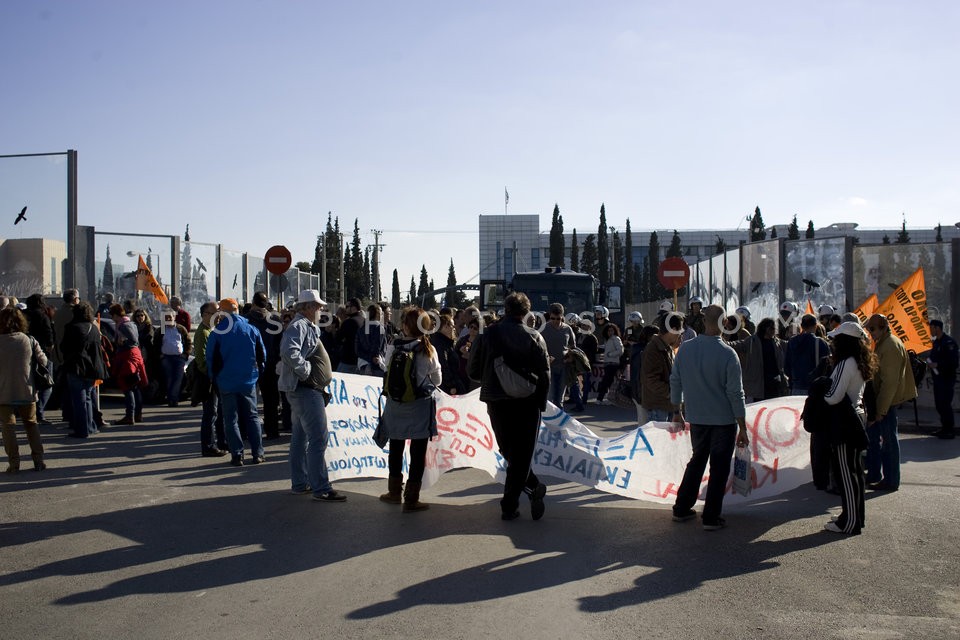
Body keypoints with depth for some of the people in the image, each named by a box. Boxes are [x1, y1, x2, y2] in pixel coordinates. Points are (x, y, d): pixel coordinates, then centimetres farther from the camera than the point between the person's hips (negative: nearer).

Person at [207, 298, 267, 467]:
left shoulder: (217, 332, -8)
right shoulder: (252, 329, -1)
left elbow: (211, 358, -4)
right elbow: (262, 354, 4)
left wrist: (214, 377, 9)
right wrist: (257, 372, 14)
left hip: (226, 382, -2)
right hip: (249, 381, 2)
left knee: (231, 419, 6)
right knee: (252, 416, 11)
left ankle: (237, 455, 2)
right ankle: (257, 454, 9)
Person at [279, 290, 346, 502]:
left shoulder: (307, 326, 19)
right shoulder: (298, 326, -15)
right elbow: (289, 352, -31)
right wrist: (306, 371, -22)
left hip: (305, 390, 11)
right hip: (305, 389, -11)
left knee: (300, 437, 14)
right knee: (318, 438, -11)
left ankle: (299, 483, 22)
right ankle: (321, 489, -10)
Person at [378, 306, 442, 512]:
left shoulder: (393, 348, -9)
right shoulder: (428, 350, -11)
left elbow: (388, 371, -1)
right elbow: (438, 380, -1)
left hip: (395, 405, 2)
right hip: (420, 407, -2)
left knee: (396, 449, 19)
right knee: (418, 453, 7)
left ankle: (394, 492, 33)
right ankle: (411, 499, 9)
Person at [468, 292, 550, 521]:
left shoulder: (488, 335, -1)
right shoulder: (534, 337, -4)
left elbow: (474, 371, 2)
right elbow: (544, 374, -7)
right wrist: (541, 404, 4)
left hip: (496, 402, 1)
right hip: (527, 403, -1)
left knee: (509, 452, 17)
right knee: (522, 455, 6)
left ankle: (534, 488, 15)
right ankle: (509, 506, 5)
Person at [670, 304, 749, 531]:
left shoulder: (685, 349, -4)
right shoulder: (727, 354, -16)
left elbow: (675, 382, 4)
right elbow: (735, 393, -14)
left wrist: (677, 412, 18)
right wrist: (743, 428, -7)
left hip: (696, 418, 4)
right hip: (723, 420, -4)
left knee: (696, 461, 20)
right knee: (719, 469, 7)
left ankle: (681, 509, 25)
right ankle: (711, 518, 10)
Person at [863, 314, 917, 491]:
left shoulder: (890, 346, -19)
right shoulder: (883, 343, 12)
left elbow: (890, 381, -23)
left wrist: (882, 409, -23)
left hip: (887, 400, -10)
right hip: (879, 399, 10)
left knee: (889, 440, -1)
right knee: (872, 434, 16)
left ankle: (891, 480, 8)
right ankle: (874, 474, 27)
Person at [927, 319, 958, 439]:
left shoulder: (949, 342, -15)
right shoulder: (936, 342, 13)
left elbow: (953, 362, -20)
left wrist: (937, 365, -21)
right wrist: (930, 362, 5)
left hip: (947, 379, -9)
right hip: (938, 378, 9)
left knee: (945, 404, -7)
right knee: (939, 404, 13)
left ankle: (949, 431, 0)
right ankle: (944, 428, 22)